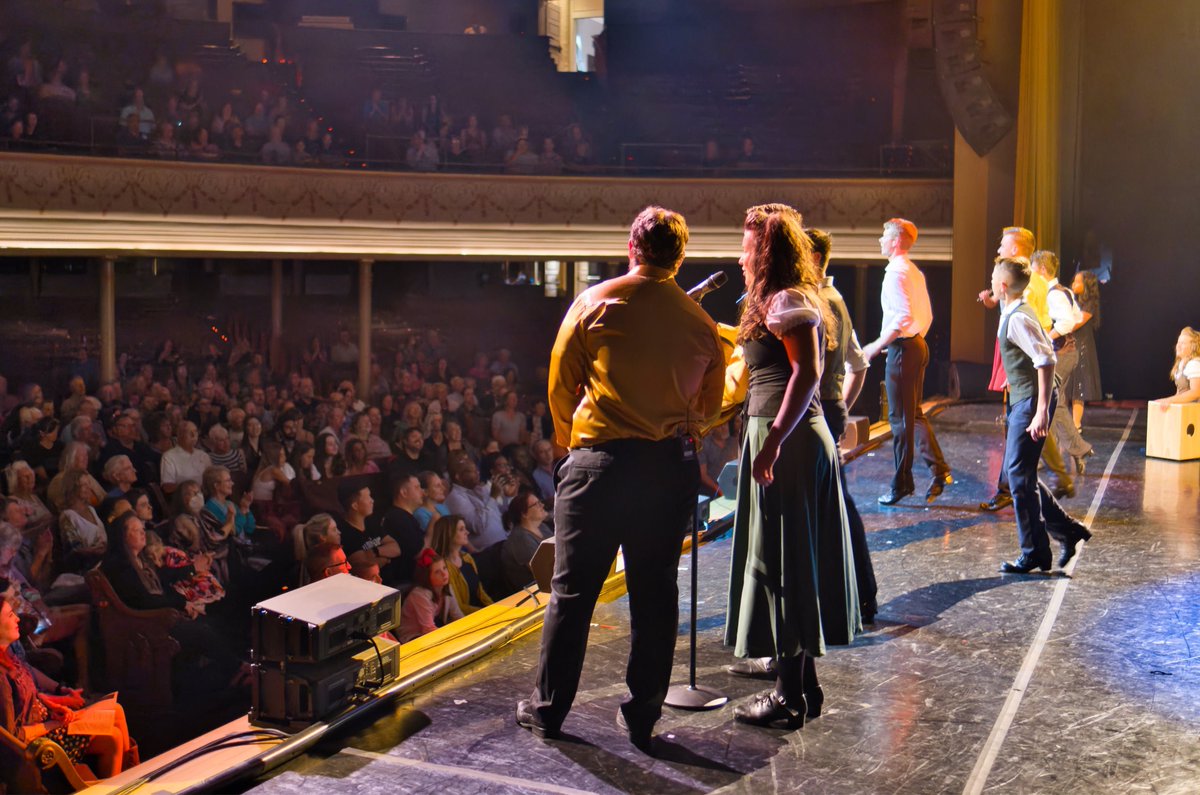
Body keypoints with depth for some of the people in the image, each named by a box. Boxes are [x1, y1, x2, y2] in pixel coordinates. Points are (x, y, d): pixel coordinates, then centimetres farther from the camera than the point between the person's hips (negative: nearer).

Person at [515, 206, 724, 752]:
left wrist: (570, 440, 19)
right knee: (655, 593, 10)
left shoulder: (594, 303, -3)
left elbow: (560, 384, 4)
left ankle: (547, 708, 18)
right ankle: (642, 716, 18)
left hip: (601, 461, -2)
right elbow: (710, 408, 11)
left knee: (573, 589, 7)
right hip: (673, 466, 3)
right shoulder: (700, 322, 3)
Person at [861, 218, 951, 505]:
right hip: (918, 344, 10)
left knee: (901, 418, -2)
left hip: (902, 349, -10)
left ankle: (902, 484, 6)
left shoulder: (896, 273, -15)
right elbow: (927, 316, 18)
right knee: (914, 414, 16)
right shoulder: (915, 272, 15)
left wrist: (878, 345, -20)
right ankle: (939, 470, 11)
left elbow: (904, 316, -24)